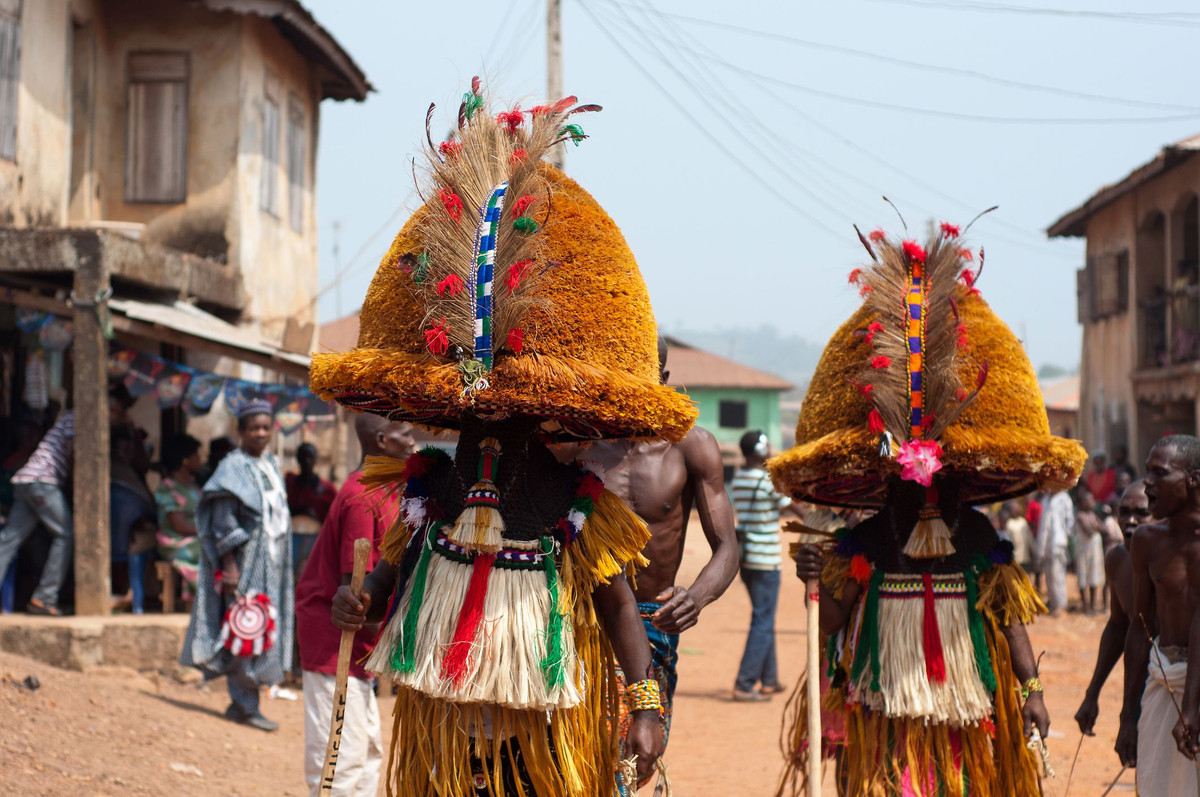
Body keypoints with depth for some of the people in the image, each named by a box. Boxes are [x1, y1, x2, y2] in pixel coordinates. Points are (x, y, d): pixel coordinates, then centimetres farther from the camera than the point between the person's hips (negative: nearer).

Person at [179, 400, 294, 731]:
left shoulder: (272, 465, 14)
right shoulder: (235, 468, -10)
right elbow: (223, 521, -15)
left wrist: (282, 563, 17)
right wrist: (229, 565, -20)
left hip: (270, 561, 8)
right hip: (245, 562, -8)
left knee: (264, 626, 8)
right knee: (245, 628, -8)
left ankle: (241, 702, 14)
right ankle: (245, 705, -3)